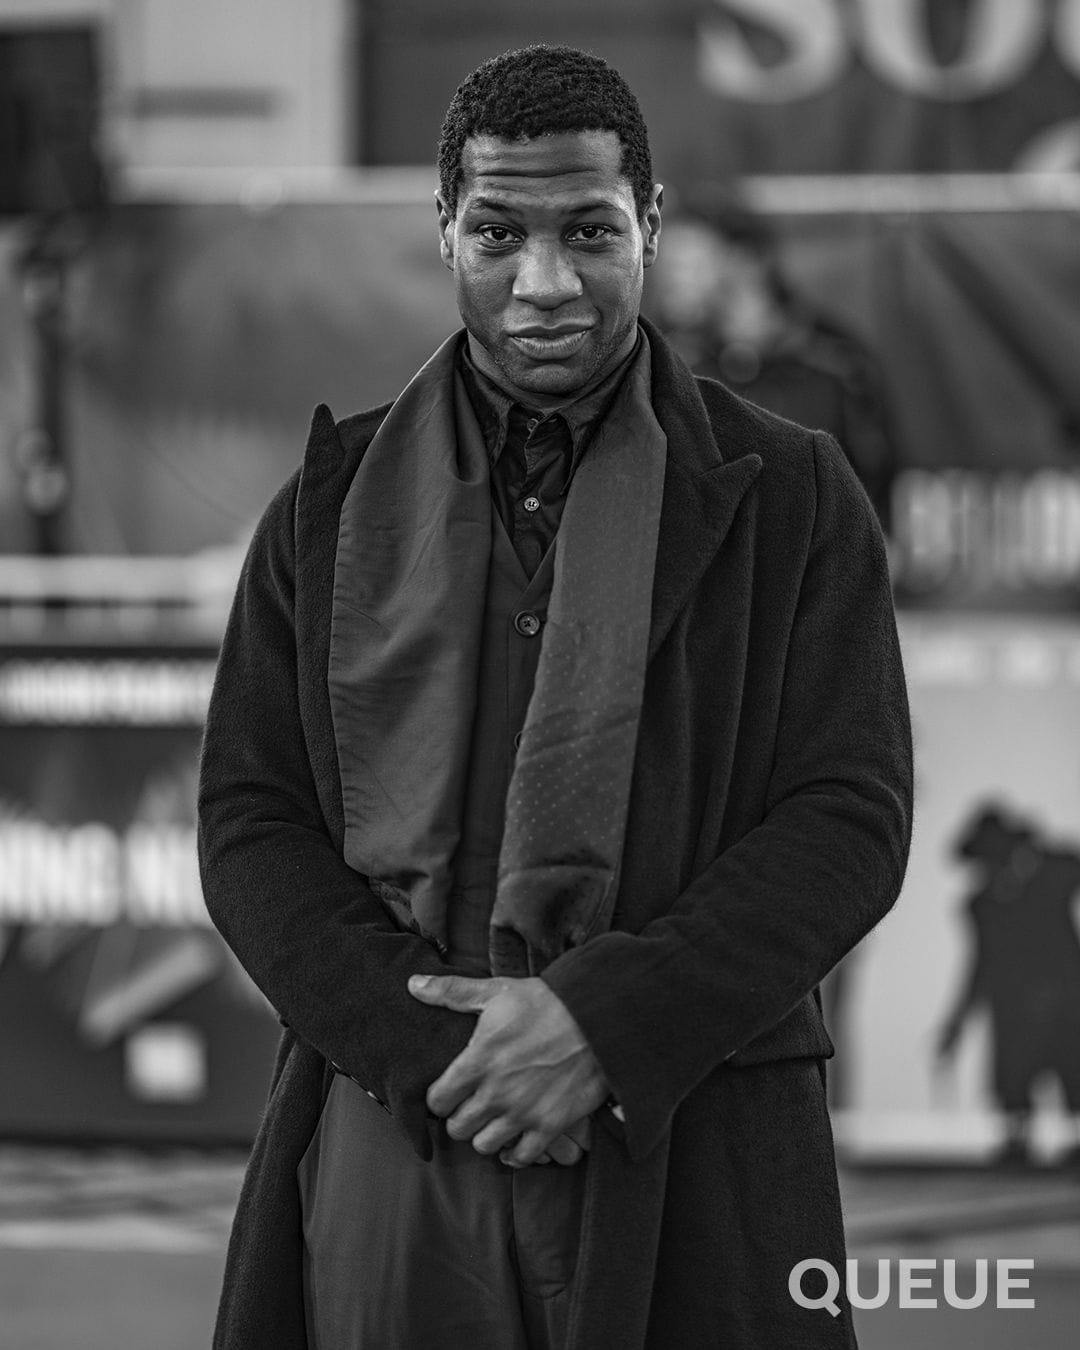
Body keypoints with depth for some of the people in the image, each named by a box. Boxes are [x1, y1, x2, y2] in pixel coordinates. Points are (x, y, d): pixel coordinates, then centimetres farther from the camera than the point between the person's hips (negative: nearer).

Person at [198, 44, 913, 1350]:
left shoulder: (790, 499, 6)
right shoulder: (330, 509, 11)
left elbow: (852, 824, -2)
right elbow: (246, 822, 6)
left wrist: (601, 1027, -13)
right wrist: (429, 1046, -10)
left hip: (691, 1159, -1)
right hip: (393, 1138, 1)